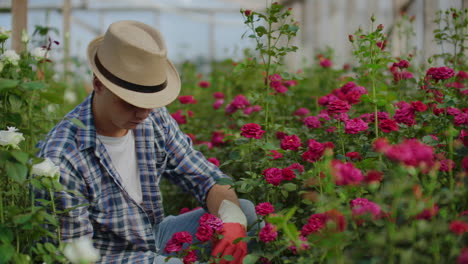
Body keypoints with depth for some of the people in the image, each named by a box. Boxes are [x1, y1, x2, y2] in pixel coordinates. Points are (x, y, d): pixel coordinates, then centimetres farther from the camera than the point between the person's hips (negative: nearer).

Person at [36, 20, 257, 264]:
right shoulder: (61, 160, -27)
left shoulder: (155, 119, -8)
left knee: (247, 212, -8)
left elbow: (205, 178, -2)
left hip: (155, 238, 7)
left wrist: (233, 222, -25)